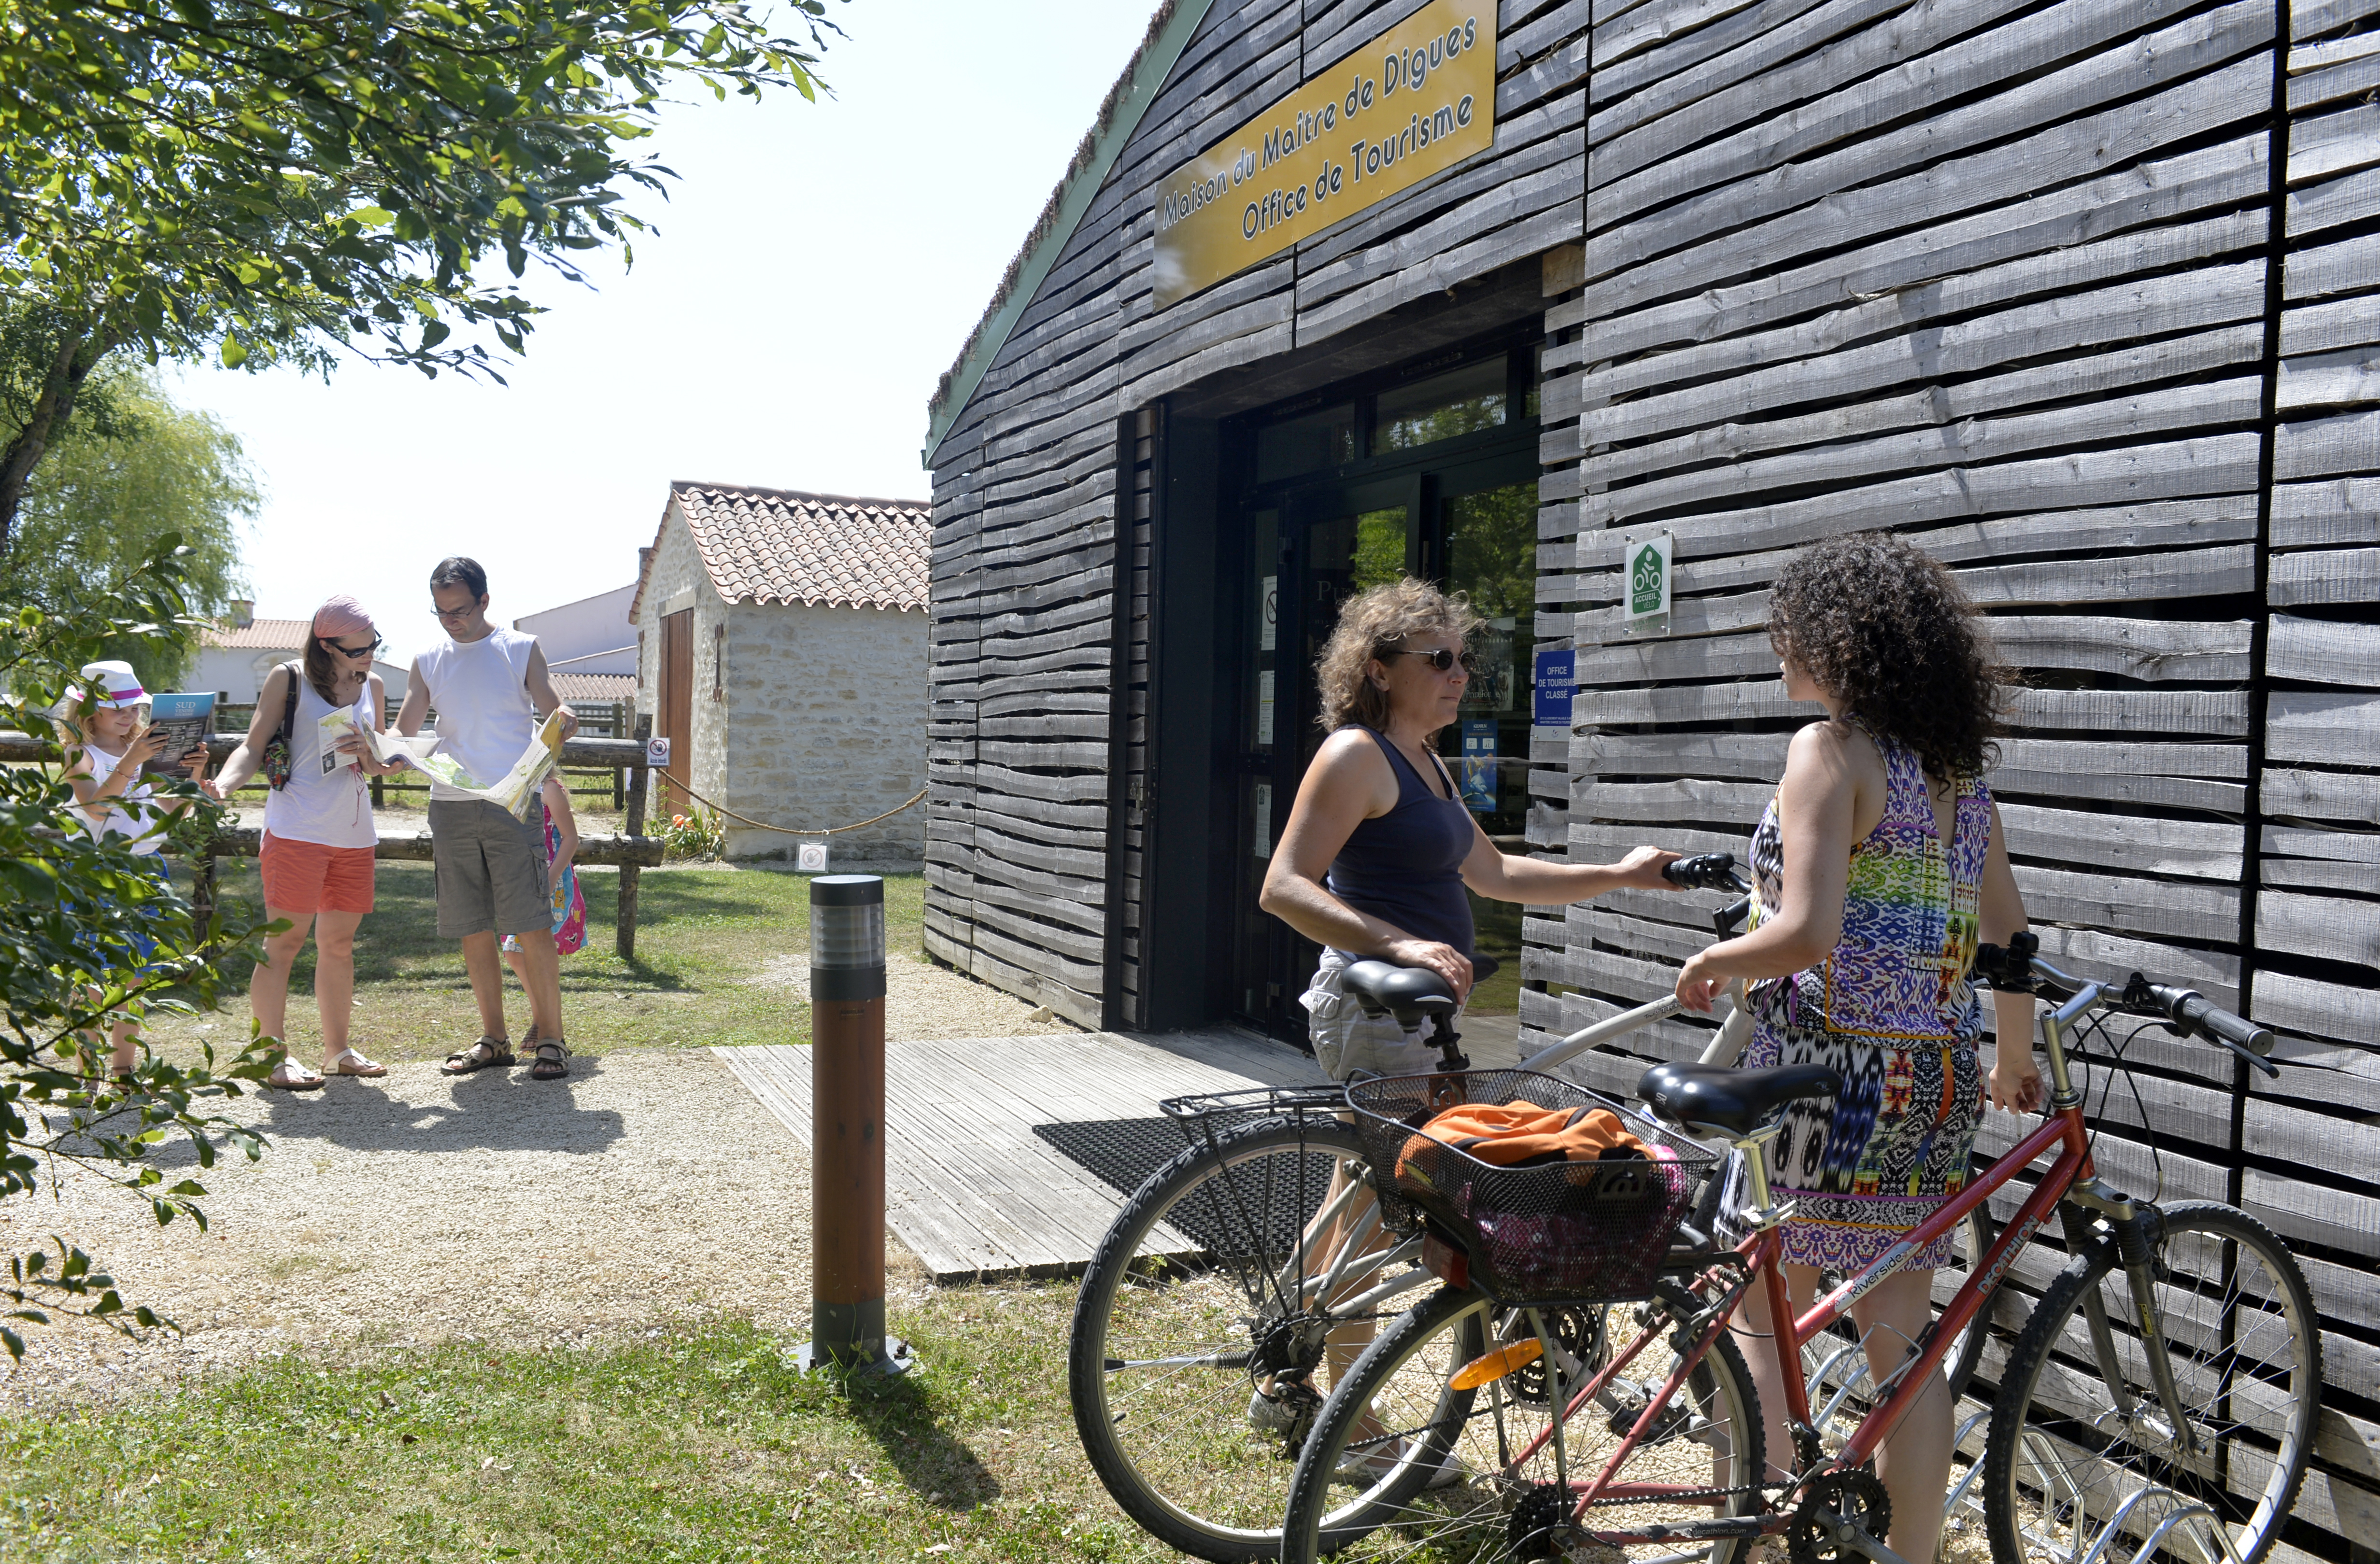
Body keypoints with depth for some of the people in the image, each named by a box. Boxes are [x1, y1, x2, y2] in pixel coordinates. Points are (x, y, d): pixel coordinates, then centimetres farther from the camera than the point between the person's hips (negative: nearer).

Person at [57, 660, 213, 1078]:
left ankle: (124, 1066, 15)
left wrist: (192, 776, -5)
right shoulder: (81, 753, -5)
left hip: (146, 867, 5)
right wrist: (129, 764, -31)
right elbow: (96, 807, -21)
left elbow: (171, 811, 12)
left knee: (134, 973, 7)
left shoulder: (147, 750, 12)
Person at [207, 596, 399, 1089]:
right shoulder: (288, 680, -2)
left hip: (355, 835, 6)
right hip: (296, 831, -6)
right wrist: (223, 783, -25)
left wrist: (370, 756, -2)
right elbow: (254, 746, -6)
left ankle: (337, 1050, 20)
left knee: (339, 943, 11)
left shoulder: (372, 687, 14)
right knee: (283, 942, -5)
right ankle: (273, 1057, -1)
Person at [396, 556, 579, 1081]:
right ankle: (494, 1039, 16)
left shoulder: (521, 650, 5)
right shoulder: (428, 662, 13)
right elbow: (405, 732, 9)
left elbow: (553, 708, -2)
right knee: (472, 930, 7)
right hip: (450, 807, 4)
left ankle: (549, 1038, -1)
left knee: (531, 927, -8)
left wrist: (565, 719, -27)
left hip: (512, 803, -4)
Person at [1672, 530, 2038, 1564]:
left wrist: (1717, 960, -3)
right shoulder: (1960, 768, 11)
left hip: (1829, 1070, -7)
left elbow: (1804, 934, -21)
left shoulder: (1831, 750, -12)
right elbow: (2011, 938, 15)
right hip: (1936, 1083, 7)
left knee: (1763, 1314, 6)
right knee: (1902, 1338, 14)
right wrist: (2013, 1063, 27)